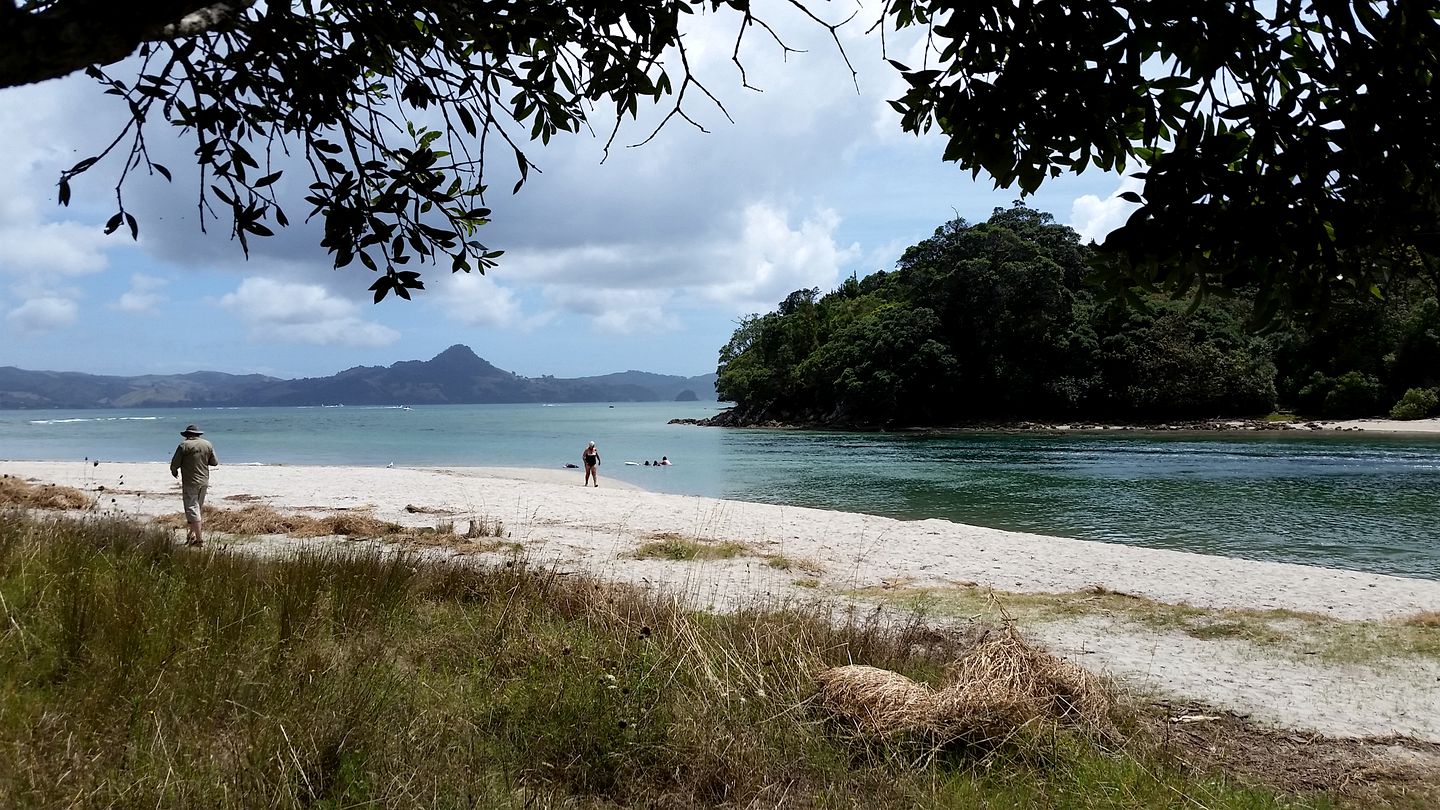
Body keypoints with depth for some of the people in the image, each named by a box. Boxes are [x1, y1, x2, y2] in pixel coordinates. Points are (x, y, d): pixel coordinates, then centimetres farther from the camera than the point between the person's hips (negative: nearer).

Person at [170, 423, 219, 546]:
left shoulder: (184, 445, -9)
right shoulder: (208, 445, 5)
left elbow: (175, 463, -6)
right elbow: (214, 462, 9)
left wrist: (174, 472, 15)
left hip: (190, 482, -5)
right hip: (204, 482, 5)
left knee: (192, 509, -4)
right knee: (198, 507, 17)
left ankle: (199, 539, -10)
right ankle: (192, 534, 22)